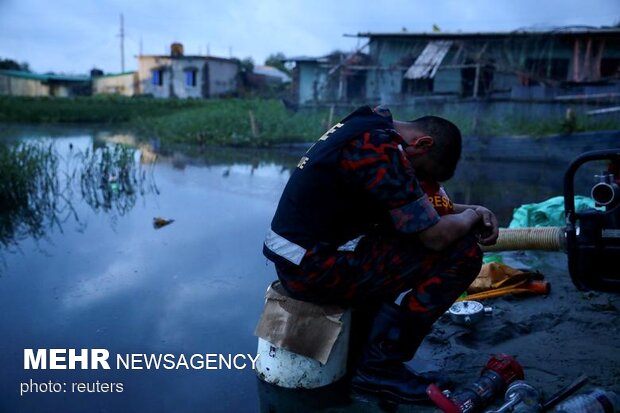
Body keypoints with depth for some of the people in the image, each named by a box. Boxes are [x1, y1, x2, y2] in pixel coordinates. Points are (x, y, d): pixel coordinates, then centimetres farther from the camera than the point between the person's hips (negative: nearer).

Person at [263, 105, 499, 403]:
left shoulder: (374, 124, 12)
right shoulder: (382, 149, -19)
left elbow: (417, 203, 23)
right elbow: (437, 236, -18)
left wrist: (470, 210, 11)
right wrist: (471, 216, 3)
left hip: (298, 258, 10)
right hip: (316, 269, -10)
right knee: (462, 253, -8)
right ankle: (381, 365, 1)